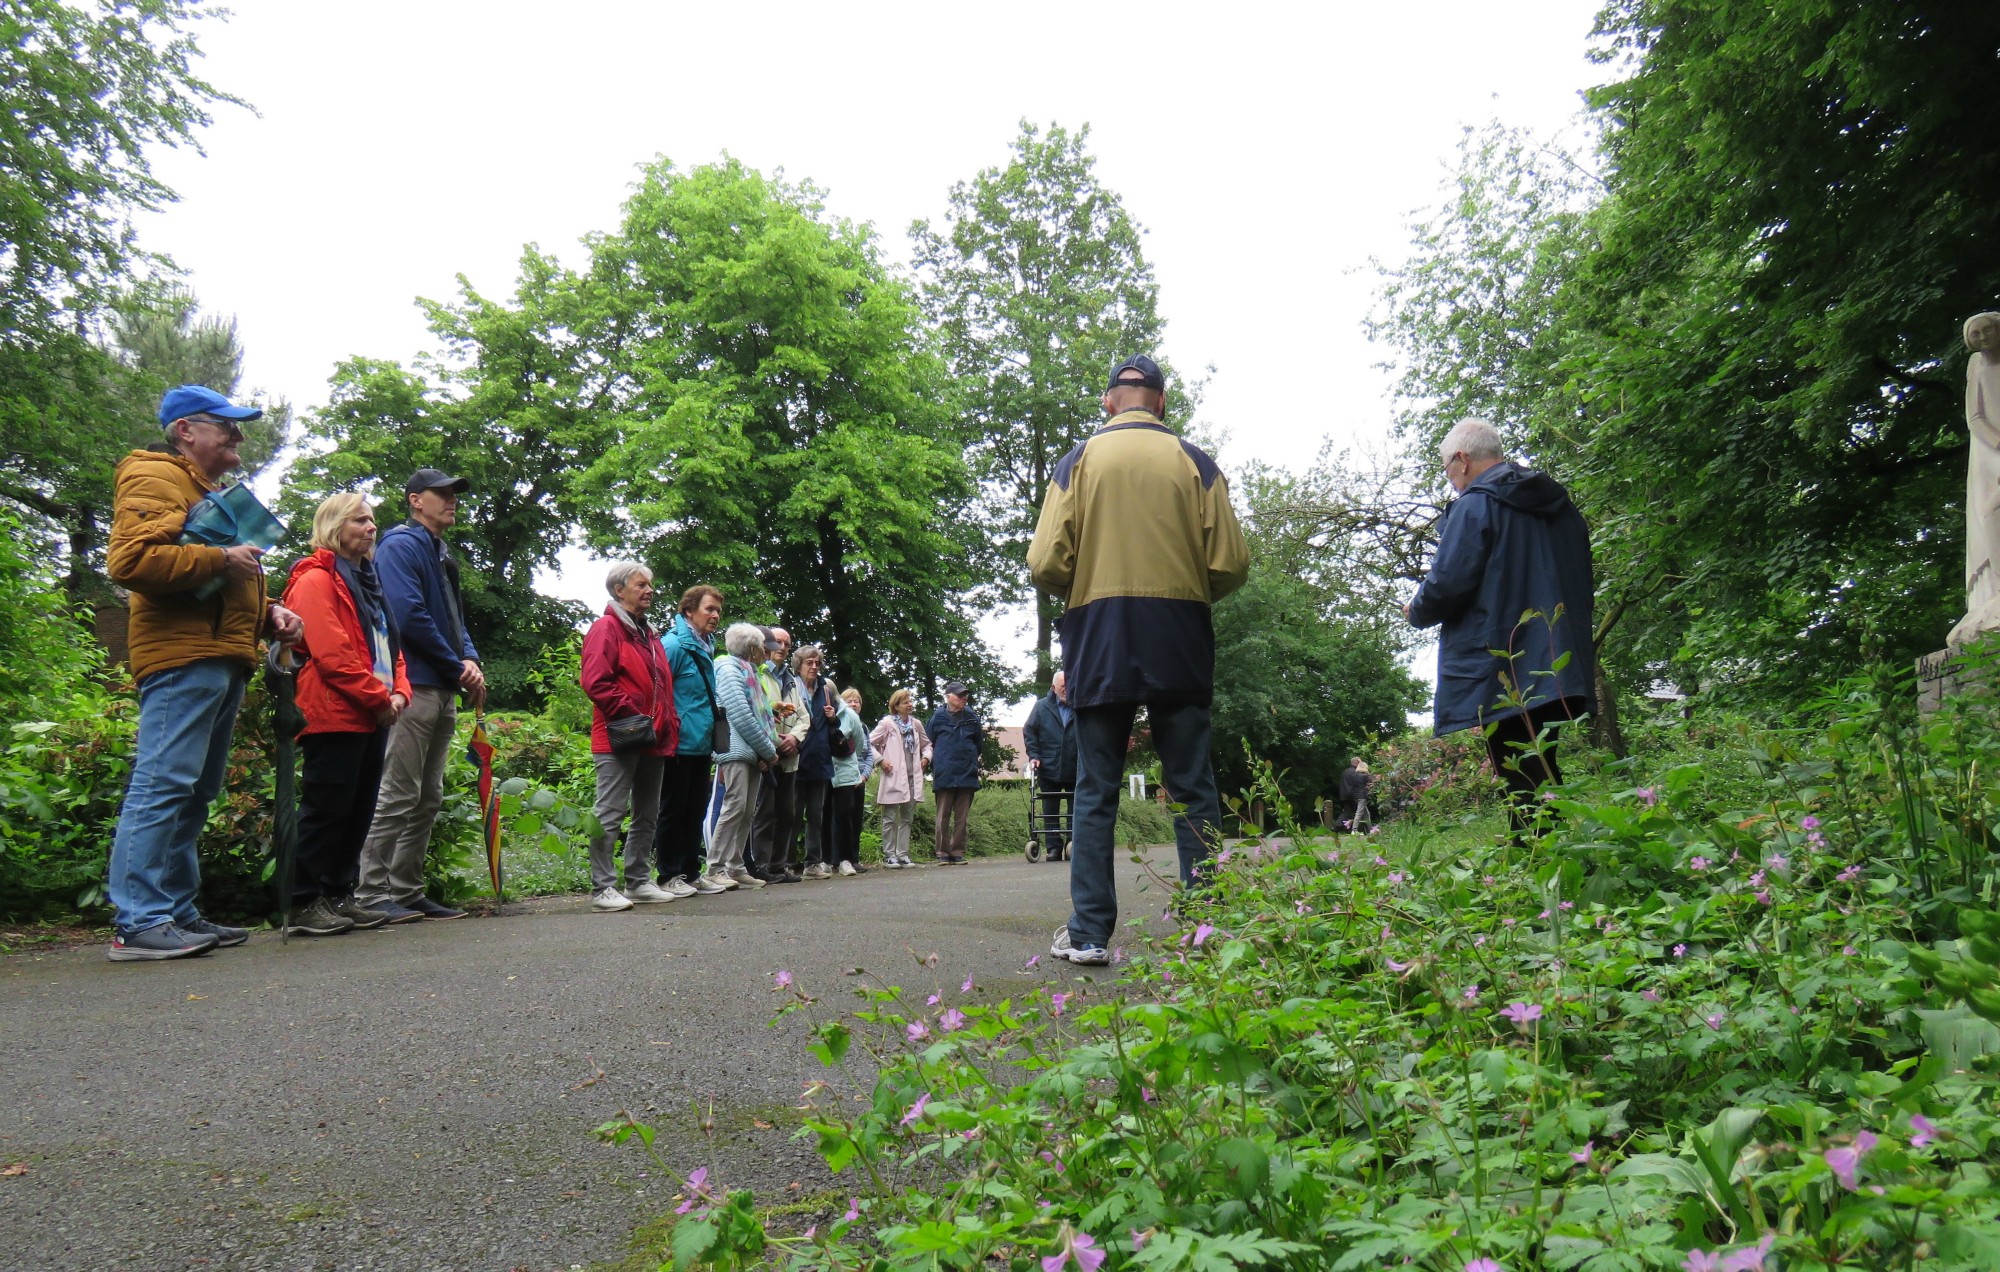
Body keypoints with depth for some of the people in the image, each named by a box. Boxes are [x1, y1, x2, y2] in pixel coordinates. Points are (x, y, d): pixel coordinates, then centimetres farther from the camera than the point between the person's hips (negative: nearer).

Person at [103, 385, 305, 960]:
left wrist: (267, 613, 15)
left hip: (220, 660, 10)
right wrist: (219, 560, -15)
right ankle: (138, 923, -12)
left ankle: (178, 913, 15)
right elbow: (130, 559, -18)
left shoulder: (207, 490, 30)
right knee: (163, 785, -12)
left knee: (194, 793, 10)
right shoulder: (154, 478, -1)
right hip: (183, 658, -10)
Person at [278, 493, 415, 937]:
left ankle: (340, 897, 17)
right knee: (325, 808, -7)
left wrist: (398, 692, 4)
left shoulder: (368, 581, 22)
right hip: (336, 715, -9)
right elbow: (332, 653, -16)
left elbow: (389, 645, 22)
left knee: (359, 811, 10)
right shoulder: (316, 580, -6)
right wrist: (378, 698, -14)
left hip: (371, 717, 9)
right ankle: (304, 905, 0)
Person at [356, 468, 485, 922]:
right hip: (413, 685, -9)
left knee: (428, 798, 11)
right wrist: (459, 669, -11)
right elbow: (409, 617, -17)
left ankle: (407, 891, 17)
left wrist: (470, 660, 2)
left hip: (442, 690, 9)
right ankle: (374, 894, -2)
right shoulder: (401, 546, -6)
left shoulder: (443, 555, 21)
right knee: (397, 795, -8)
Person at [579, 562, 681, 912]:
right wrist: (629, 714, -18)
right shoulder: (606, 628, -5)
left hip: (654, 739, 9)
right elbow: (595, 681, -16)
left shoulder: (649, 635, 22)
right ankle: (602, 888, -4)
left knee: (647, 815, 13)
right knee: (610, 815, -7)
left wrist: (669, 722, 13)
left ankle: (639, 882, 21)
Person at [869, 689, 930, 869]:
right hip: (893, 778, -6)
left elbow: (926, 744, 24)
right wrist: (880, 760, -12)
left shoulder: (916, 725, 11)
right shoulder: (887, 723, -5)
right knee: (890, 819, 0)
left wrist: (926, 757, 7)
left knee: (907, 818, 9)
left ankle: (903, 854, 15)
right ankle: (889, 855, 6)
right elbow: (869, 743, -6)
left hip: (912, 778, 6)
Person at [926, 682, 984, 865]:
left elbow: (978, 742, 18)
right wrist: (936, 765, 9)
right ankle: (942, 853, 6)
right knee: (943, 816, 0)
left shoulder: (971, 717, 8)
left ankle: (958, 852, 11)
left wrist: (972, 762, 13)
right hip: (944, 775, -2)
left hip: (966, 774, 2)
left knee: (962, 816, 4)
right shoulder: (938, 717, 3)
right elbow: (930, 744, 11)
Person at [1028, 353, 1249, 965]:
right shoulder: (1193, 460, 5)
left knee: (1095, 791, 4)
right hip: (1180, 638, 0)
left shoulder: (1079, 459, 4)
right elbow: (1231, 564, -1)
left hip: (1098, 638, 0)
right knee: (1193, 788, 5)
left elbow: (1046, 564, -4)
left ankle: (1088, 932, 3)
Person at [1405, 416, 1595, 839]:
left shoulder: (1476, 504, -10)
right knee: (1543, 780, 15)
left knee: (1525, 792, -7)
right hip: (1557, 672, 8)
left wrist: (1415, 611, 3)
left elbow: (1446, 586, -17)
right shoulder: (1560, 504, 16)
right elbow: (1583, 586, 21)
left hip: (1501, 677, -8)